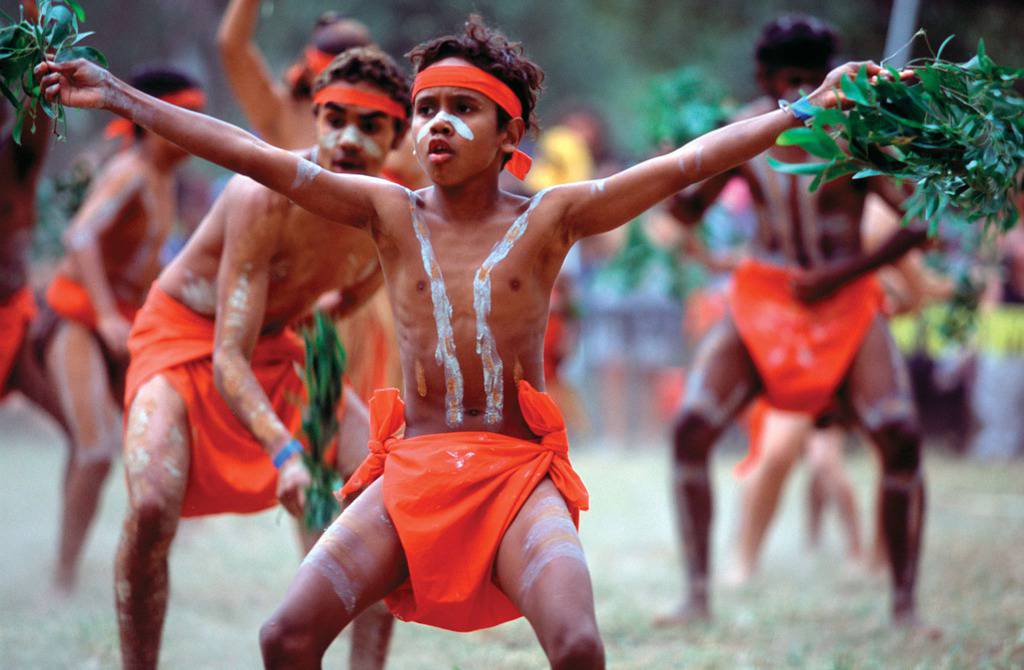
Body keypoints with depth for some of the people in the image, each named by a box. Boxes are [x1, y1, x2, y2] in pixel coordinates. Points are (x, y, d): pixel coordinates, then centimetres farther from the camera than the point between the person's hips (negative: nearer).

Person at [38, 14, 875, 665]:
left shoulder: (549, 219, 0)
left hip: (517, 476, -2)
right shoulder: (391, 213, 5)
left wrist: (809, 108, -6)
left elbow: (686, 164, -3)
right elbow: (256, 157, 4)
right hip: (408, 471, 2)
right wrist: (116, 95, 3)